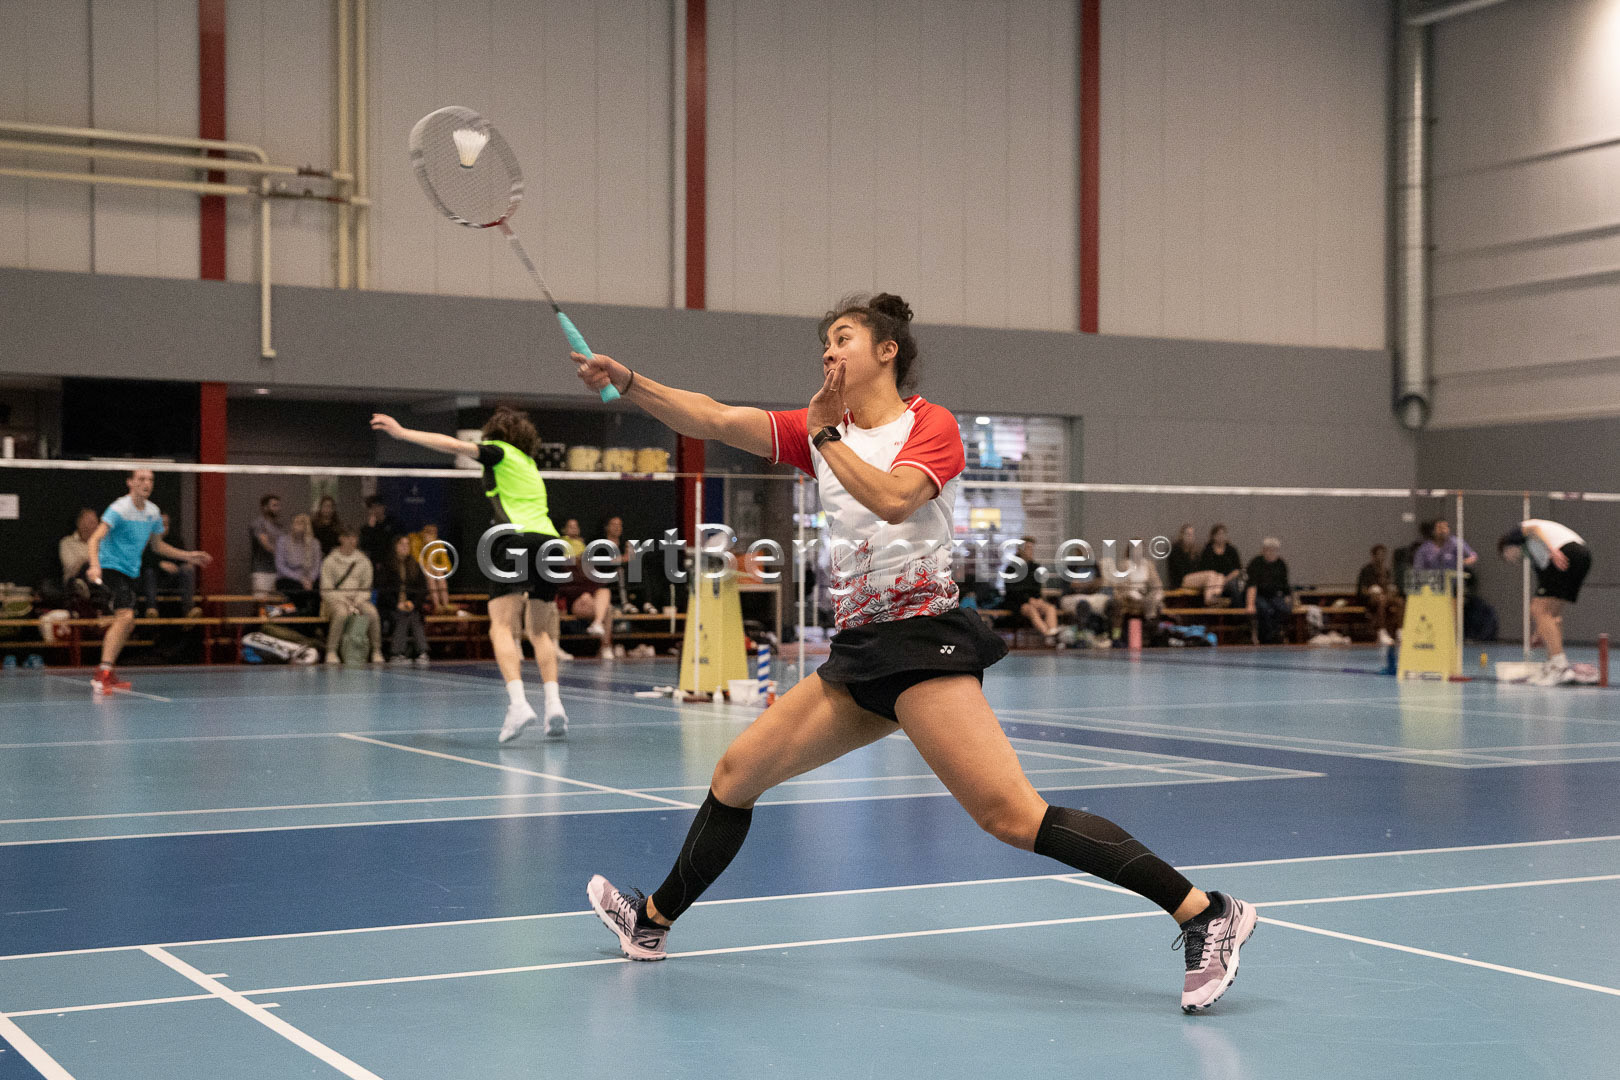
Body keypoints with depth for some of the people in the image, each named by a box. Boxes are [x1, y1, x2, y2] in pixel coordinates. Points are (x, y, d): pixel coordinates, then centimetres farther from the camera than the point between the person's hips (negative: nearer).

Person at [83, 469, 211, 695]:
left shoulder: (153, 512, 8)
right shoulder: (119, 509, -16)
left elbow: (157, 545, 22)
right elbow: (95, 538, -25)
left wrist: (188, 556, 17)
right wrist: (95, 566, -42)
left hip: (130, 572, 9)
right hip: (110, 566, -9)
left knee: (126, 622, 14)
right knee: (125, 616, -25)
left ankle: (104, 676, 26)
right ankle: (103, 673, -28)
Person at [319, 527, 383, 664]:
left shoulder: (364, 561, 11)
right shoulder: (330, 561, 2)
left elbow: (366, 588, 12)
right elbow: (326, 590, -3)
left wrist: (357, 602, -8)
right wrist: (346, 603, -15)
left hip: (358, 599, 3)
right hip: (336, 600, -3)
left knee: (372, 611, -30)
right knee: (341, 612, -38)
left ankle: (376, 651, -21)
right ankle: (331, 652, -31)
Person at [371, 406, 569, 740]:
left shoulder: (498, 451, 9)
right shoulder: (528, 462, 29)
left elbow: (454, 445, -3)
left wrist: (402, 433, -1)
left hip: (516, 539, -7)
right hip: (550, 540, 7)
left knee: (502, 627, -10)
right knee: (540, 630, 13)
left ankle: (517, 702, -27)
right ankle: (554, 703, -1)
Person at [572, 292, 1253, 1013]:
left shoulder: (931, 425, -3)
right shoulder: (822, 430, 16)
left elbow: (893, 499, -23)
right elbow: (712, 419, 7)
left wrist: (826, 434, -12)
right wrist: (626, 381, -4)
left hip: (923, 641, -8)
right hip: (859, 649, 8)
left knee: (1012, 816, -20)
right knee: (735, 775, 12)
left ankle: (1205, 913, -19)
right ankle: (652, 922, 31)